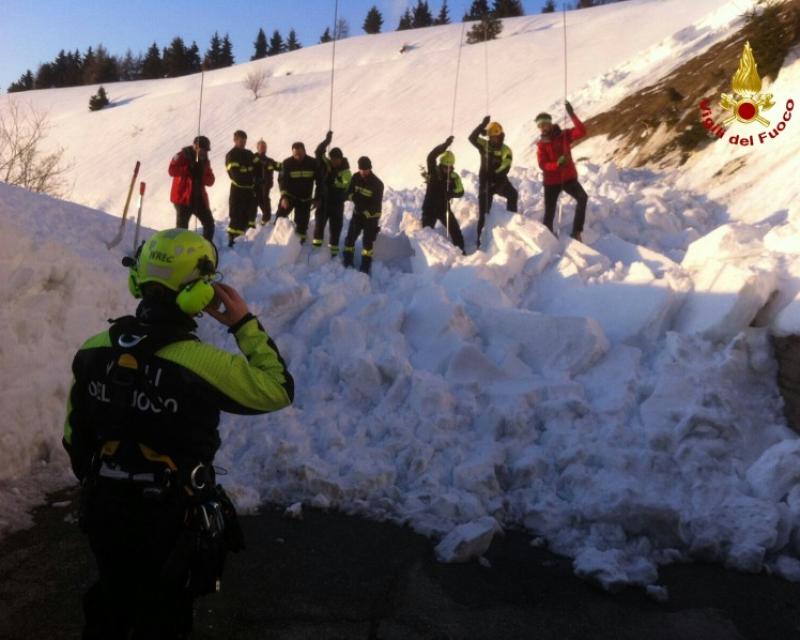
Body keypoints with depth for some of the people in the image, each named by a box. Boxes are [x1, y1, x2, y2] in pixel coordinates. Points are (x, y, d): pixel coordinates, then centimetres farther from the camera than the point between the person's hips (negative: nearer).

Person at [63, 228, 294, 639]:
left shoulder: (92, 352, -10)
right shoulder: (202, 364, -29)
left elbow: (75, 438, 2)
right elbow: (278, 390, -15)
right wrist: (245, 324, -10)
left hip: (104, 512, 5)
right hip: (171, 521, -5)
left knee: (111, 603, 29)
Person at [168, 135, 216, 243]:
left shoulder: (204, 161, 13)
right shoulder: (182, 156, -3)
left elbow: (210, 182, 7)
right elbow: (172, 170, -21)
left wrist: (204, 170, -10)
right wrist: (189, 169, -20)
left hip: (199, 198, 6)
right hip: (183, 198, -6)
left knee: (209, 223, 8)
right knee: (182, 227, -8)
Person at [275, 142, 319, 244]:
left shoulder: (313, 163, -9)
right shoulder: (287, 163, -12)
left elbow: (319, 181, -1)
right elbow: (282, 180, -12)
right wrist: (284, 196, -24)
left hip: (305, 199, 1)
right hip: (289, 196, -1)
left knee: (302, 222, 3)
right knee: (280, 215, -10)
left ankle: (301, 238, 17)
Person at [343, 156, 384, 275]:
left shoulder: (377, 184, -20)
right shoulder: (356, 177, -6)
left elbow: (377, 204, -20)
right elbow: (349, 192, 1)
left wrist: (366, 213, -31)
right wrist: (354, 197, -21)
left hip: (371, 215, -4)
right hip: (357, 212, 4)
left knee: (368, 241, -3)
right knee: (350, 237, 4)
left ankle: (365, 267, 6)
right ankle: (347, 262, 18)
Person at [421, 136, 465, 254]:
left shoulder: (454, 176, -3)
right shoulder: (434, 171, -11)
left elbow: (460, 192, -9)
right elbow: (431, 157, -29)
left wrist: (450, 193, -32)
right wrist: (445, 145, -41)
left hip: (444, 208, 2)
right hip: (429, 208, -2)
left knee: (455, 230, -3)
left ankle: (460, 251, 10)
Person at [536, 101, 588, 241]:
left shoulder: (563, 135, 0)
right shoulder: (541, 144, -1)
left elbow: (582, 131, -15)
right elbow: (543, 165, -11)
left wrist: (572, 115, -22)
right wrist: (557, 164, -30)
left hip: (569, 177, 0)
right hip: (551, 181, 0)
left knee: (582, 198, -24)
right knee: (549, 212, 3)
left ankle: (577, 231, -20)